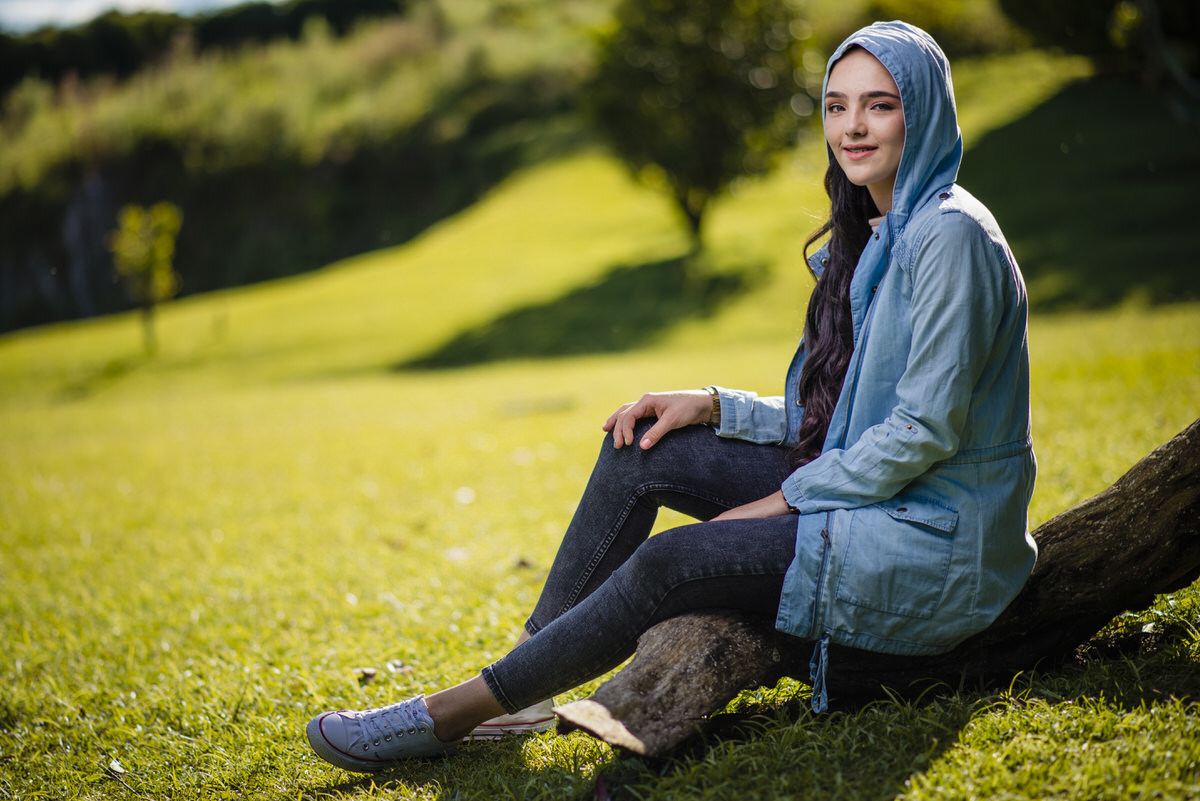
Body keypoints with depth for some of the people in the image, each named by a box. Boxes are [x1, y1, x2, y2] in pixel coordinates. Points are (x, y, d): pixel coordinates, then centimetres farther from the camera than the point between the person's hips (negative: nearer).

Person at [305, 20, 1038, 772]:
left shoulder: (949, 232, -17)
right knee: (641, 451, -1)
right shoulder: (876, 236, 13)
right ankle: (529, 666, 3)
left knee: (675, 561, -22)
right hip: (867, 495, 9)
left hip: (932, 542, -9)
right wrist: (716, 406, 1)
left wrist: (782, 502, -15)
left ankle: (456, 712, -10)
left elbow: (925, 429, -21)